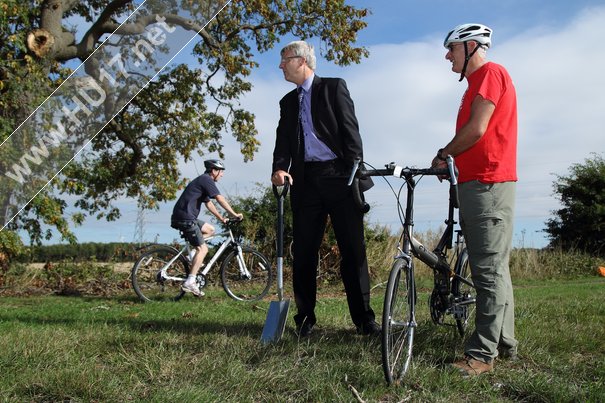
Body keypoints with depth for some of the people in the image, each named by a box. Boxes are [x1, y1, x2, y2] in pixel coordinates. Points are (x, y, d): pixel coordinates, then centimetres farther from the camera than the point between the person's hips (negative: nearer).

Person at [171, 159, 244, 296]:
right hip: (185, 218, -10)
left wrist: (221, 218, 24)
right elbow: (220, 199, -13)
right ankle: (190, 282, -15)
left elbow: (209, 203, 27)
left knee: (210, 230, 20)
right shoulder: (206, 180, -7)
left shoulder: (202, 180, 24)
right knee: (203, 249, -10)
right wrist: (234, 214, -7)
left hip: (187, 217, 10)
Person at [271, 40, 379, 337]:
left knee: (353, 250, -3)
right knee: (303, 252, 3)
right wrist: (279, 169, -10)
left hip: (339, 178, -4)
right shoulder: (288, 101, 20)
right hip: (306, 181, 4)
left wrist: (355, 170, -11)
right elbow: (283, 141, 10)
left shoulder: (334, 87, 7)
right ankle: (304, 318, 12)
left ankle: (363, 318, 4)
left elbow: (350, 130, -2)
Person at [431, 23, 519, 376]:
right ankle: (504, 343, 21)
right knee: (492, 270, 13)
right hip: (475, 184, 11)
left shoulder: (490, 73, -6)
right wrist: (451, 163, 6)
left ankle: (483, 354, -10)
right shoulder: (477, 81, 25)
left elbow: (477, 129, -14)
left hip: (488, 185, -11)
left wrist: (444, 155, -1)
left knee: (490, 271, -11)